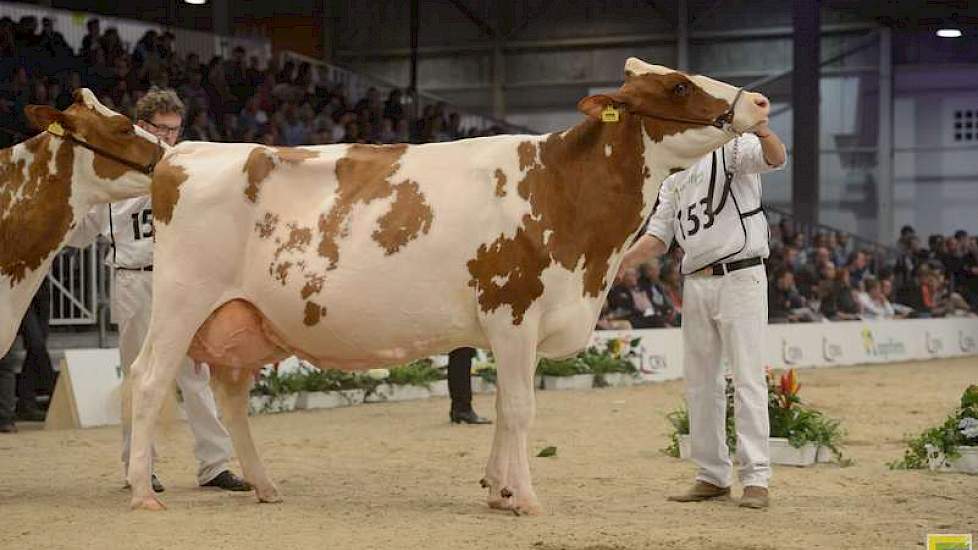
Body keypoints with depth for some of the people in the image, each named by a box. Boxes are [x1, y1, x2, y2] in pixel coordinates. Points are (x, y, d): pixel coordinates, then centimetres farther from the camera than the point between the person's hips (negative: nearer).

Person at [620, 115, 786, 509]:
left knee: (748, 379, -9)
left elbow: (776, 158, -24)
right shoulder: (673, 176, 18)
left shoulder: (733, 148, -4)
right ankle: (712, 476, 18)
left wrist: (762, 130, -48)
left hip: (740, 277, -8)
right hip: (695, 283, 8)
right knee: (700, 383, 10)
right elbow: (658, 235, 15)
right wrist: (617, 264, -1)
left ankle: (756, 480, -10)